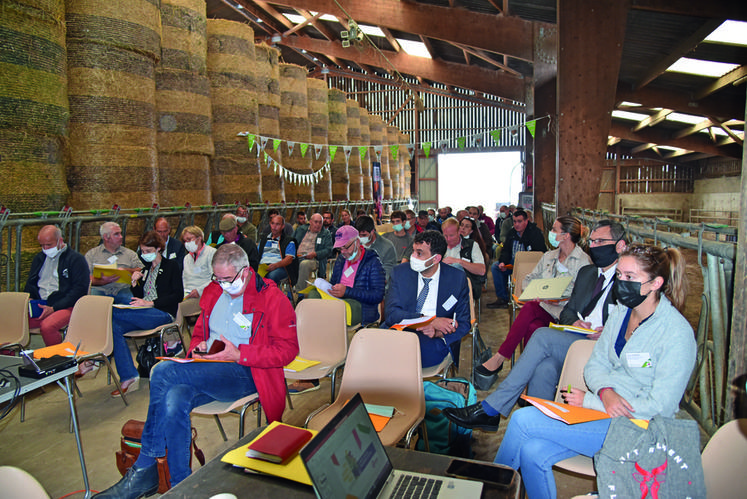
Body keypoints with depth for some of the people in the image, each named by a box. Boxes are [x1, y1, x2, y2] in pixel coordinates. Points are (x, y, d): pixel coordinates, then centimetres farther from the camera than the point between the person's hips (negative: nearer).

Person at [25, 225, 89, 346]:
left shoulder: (76, 259, 0)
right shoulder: (39, 258, 22)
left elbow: (79, 290, -8)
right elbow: (31, 283, 29)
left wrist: (54, 308, -14)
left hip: (65, 307, -6)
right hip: (38, 305, 6)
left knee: (47, 326, -34)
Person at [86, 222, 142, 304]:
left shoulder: (130, 253, 22)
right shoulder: (91, 254, 16)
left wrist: (126, 270, -5)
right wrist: (103, 281, -15)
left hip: (122, 289, 1)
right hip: (99, 290, -1)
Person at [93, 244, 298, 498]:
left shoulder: (271, 297, -5)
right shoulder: (213, 292, 16)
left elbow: (288, 348, -9)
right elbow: (199, 332, 29)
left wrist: (239, 354, -17)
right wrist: (197, 346, 4)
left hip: (244, 374, -6)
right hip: (207, 371, 6)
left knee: (164, 372, -24)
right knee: (174, 401, -28)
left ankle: (145, 468, -10)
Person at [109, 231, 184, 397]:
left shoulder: (171, 266, 6)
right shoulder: (145, 269, 25)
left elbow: (178, 295, -5)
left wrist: (151, 303, -14)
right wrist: (135, 283, 3)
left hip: (163, 313, -6)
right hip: (143, 315, 6)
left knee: (113, 313, -24)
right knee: (114, 326, -24)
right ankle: (128, 378, -24)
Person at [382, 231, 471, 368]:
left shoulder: (458, 278, 3)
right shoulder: (400, 272, 5)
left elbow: (464, 323, 5)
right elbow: (391, 313, -4)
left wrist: (438, 333, -16)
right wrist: (431, 320, -16)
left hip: (436, 341, -1)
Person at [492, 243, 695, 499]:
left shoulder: (677, 333, -18)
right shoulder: (621, 312, 5)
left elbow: (660, 406, -19)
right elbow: (595, 364, 9)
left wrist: (590, 400, -17)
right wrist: (605, 391, -15)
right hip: (601, 407, 6)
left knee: (522, 420, -17)